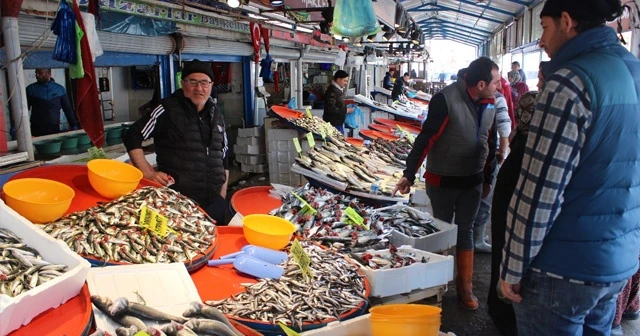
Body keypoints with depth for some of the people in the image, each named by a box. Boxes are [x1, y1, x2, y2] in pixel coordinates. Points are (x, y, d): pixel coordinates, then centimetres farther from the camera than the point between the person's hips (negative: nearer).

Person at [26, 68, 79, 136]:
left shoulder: (60, 89, 7)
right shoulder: (31, 89, 4)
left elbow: (68, 109, 11)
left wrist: (74, 125, 5)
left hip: (55, 130, 1)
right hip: (36, 131, -1)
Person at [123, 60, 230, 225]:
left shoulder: (216, 116, 11)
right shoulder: (168, 109, -5)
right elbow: (132, 137, -3)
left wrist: (223, 194, 13)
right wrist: (148, 173, -10)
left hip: (214, 202, 5)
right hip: (177, 201, -5)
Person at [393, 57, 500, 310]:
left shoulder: (490, 104, 2)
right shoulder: (446, 99, -19)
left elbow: (489, 143, 13)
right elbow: (426, 138, -19)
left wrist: (487, 178, 17)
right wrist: (409, 174, -21)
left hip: (473, 182, 5)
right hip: (443, 181, -5)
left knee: (465, 231, 13)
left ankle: (465, 287, 26)